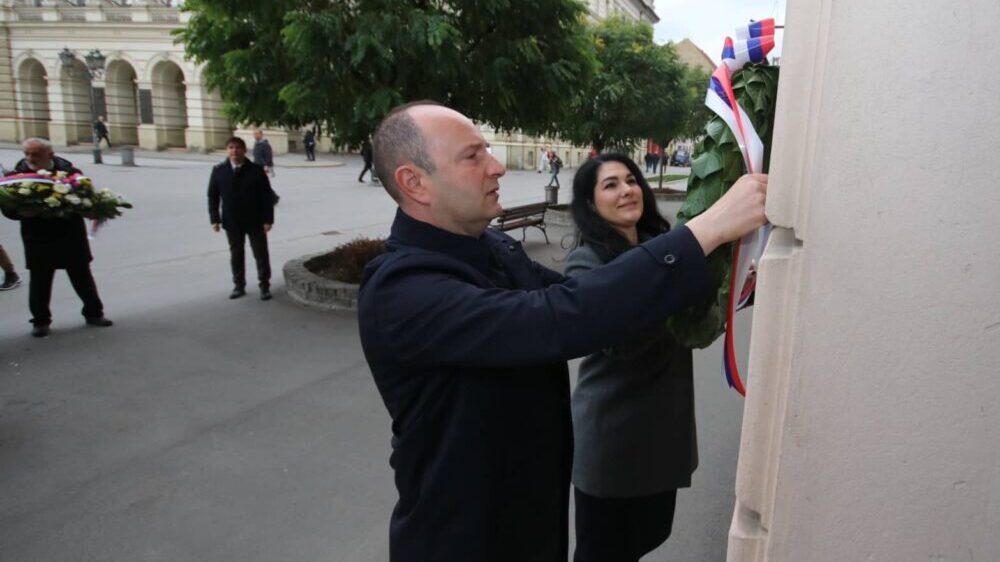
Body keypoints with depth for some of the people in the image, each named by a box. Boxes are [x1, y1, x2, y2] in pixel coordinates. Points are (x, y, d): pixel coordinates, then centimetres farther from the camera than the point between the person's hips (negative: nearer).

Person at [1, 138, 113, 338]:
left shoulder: (69, 171, -6)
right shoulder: (18, 175, -4)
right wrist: (21, 212, -24)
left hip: (71, 234, 0)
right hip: (37, 237, 0)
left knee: (82, 276, 10)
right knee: (39, 280, 8)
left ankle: (93, 313, 24)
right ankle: (40, 321, 22)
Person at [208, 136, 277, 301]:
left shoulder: (256, 170, -7)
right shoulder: (219, 170, -1)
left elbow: (267, 196, -6)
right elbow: (212, 196, 4)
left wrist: (268, 219, -11)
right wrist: (215, 219, -3)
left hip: (255, 221, -2)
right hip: (232, 222, 2)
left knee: (261, 254, 4)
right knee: (236, 254, 12)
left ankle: (265, 286, 15)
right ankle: (239, 286, 24)